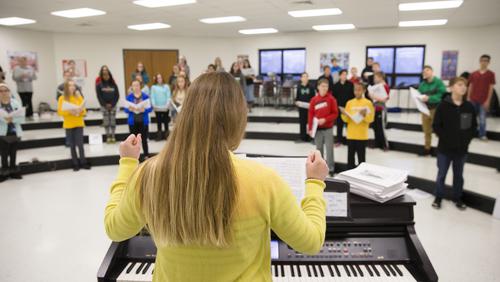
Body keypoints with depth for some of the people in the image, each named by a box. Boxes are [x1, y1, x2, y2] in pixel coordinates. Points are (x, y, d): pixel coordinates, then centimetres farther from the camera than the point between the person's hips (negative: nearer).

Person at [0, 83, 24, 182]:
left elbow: (21, 118, -4)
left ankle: (14, 171, 25)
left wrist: (12, 119, -19)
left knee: (13, 154, 12)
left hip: (15, 133, 2)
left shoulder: (15, 103, 3)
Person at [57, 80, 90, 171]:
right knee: (72, 145, 5)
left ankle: (83, 162, 7)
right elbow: (59, 112, -6)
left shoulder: (79, 97, 3)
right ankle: (75, 164, 13)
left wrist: (80, 110, -18)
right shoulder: (62, 98, -1)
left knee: (80, 144, -3)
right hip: (68, 125, 0)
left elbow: (84, 111, 3)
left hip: (79, 124, 0)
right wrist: (69, 111, -21)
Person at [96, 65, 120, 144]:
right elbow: (99, 96, -3)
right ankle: (108, 136, 8)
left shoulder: (113, 84, 3)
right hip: (104, 106, -1)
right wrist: (105, 105, -10)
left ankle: (113, 136, 10)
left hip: (113, 106, 1)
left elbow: (117, 95, 1)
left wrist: (112, 104, -8)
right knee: (106, 122, 2)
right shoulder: (99, 85, 1)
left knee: (113, 121, 2)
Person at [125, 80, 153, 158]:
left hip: (143, 121, -1)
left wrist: (143, 110, -21)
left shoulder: (145, 96, -2)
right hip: (133, 122, 1)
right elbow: (126, 110, 1)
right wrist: (130, 109, -20)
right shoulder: (129, 97, 0)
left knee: (144, 139, 5)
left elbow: (150, 108, -3)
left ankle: (146, 155, 16)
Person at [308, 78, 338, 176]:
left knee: (329, 149, -1)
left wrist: (325, 119, -16)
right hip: (317, 129, 2)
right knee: (319, 149, 10)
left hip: (328, 128, -2)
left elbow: (335, 113, -4)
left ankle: (330, 169, 7)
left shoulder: (331, 99, -4)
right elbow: (310, 114, 4)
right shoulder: (314, 99, 2)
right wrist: (310, 128, 1)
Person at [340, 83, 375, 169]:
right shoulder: (349, 103, 5)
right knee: (350, 156, 9)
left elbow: (371, 119, -5)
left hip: (362, 135, -3)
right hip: (351, 135, 3)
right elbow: (346, 119, 4)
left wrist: (364, 115, -23)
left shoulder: (368, 103, -3)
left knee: (361, 157, 3)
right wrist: (344, 114, -16)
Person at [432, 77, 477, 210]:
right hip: (445, 147, -3)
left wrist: (467, 139, -5)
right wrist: (445, 138, -13)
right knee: (441, 174, 9)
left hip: (462, 148, 3)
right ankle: (438, 197, 23)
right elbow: (436, 126, -8)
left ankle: (457, 198, 31)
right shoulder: (443, 105, -11)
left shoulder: (469, 107, -1)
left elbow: (474, 126, 7)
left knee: (459, 175, 16)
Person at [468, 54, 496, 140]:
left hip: (483, 101, -2)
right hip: (473, 100, 2)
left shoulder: (491, 74, 0)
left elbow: (491, 88, -2)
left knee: (482, 119, 2)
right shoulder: (473, 74, 6)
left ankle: (482, 135, 11)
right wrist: (468, 98, 4)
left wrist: (488, 101, -8)